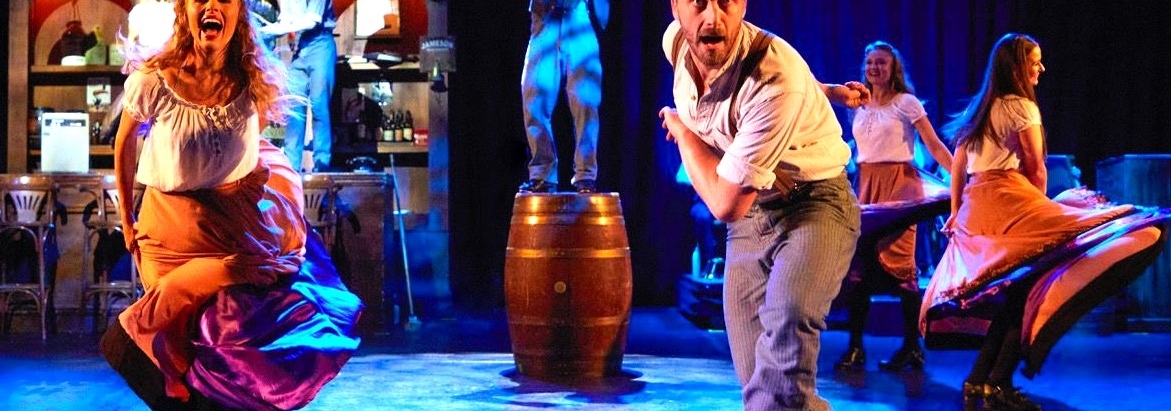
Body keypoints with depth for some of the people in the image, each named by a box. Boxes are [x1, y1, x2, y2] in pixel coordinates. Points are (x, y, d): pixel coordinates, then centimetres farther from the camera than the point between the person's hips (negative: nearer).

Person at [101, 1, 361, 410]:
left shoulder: (255, 82, -13)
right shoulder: (152, 80, -20)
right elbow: (126, 139, -1)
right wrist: (126, 217, 6)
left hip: (240, 219, 2)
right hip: (174, 220, -2)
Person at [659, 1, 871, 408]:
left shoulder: (776, 80, -30)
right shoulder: (676, 41, -8)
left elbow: (726, 203, -26)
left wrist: (680, 129, -11)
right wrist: (822, 90, 21)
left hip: (813, 204, -6)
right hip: (750, 218, 6)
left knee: (787, 319, -37)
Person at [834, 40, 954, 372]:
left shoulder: (906, 103, -1)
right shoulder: (858, 105, 14)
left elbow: (935, 147, -5)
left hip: (899, 182, -5)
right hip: (866, 183, 5)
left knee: (899, 261, -10)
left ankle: (912, 346, -2)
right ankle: (855, 347, 2)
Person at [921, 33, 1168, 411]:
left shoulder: (977, 109, 21)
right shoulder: (1022, 106, -3)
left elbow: (957, 165, 22)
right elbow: (1036, 168, -3)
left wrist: (956, 211, 26)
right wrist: (1039, 208, 12)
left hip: (975, 206, 9)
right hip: (1008, 199, -9)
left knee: (1008, 295, 15)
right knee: (1033, 288, -11)